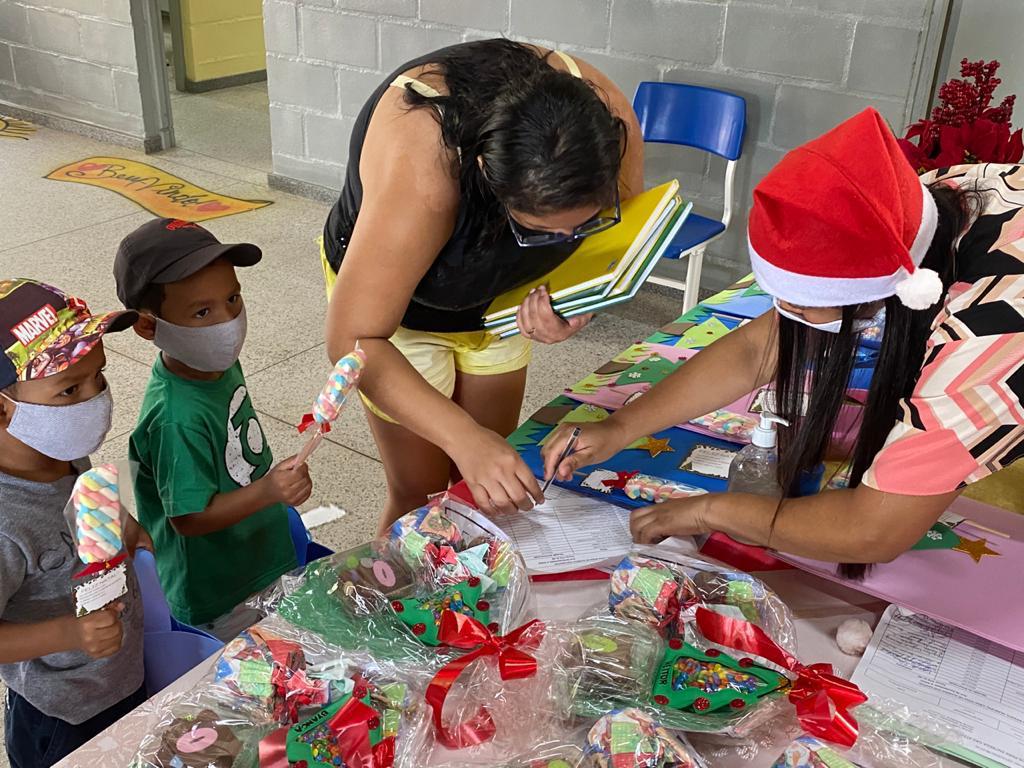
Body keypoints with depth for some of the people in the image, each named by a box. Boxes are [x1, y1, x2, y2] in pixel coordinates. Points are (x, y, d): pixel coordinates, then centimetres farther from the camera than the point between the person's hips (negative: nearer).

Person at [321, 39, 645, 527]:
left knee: (485, 489, 13)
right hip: (392, 298, -4)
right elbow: (354, 341, -36)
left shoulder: (610, 119, -30)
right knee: (423, 495, 2)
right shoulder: (417, 169, -43)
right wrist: (465, 438, -46)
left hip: (499, 300, 4)